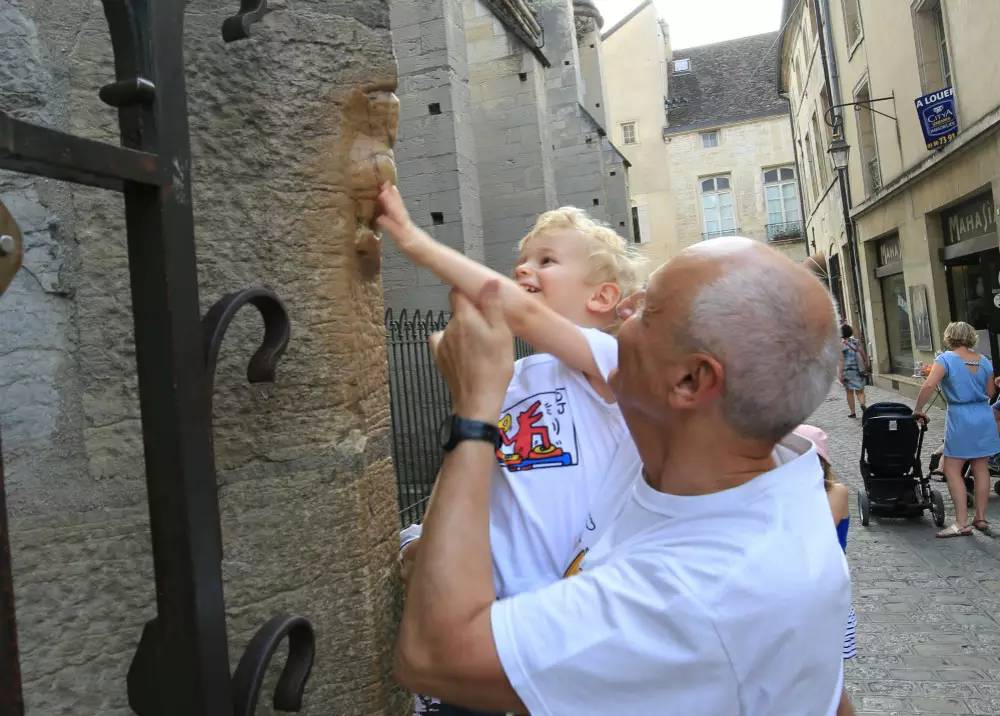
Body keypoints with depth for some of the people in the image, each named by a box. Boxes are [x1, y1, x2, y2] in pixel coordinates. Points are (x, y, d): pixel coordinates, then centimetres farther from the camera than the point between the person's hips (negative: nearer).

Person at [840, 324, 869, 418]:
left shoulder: (841, 344, -9)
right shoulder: (857, 341, 2)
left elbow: (841, 360, -14)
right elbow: (864, 356, 3)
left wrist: (841, 374, -13)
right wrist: (866, 369, 13)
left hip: (847, 370, -3)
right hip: (859, 370, 3)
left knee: (849, 392, 11)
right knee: (859, 391, 10)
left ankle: (852, 412, 14)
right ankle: (862, 404, -18)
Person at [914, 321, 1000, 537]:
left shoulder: (946, 359, -10)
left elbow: (929, 385, -21)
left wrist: (918, 410, -11)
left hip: (960, 418, -6)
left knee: (952, 470, -1)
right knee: (981, 469, 13)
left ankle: (962, 523, -4)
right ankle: (981, 518, 20)